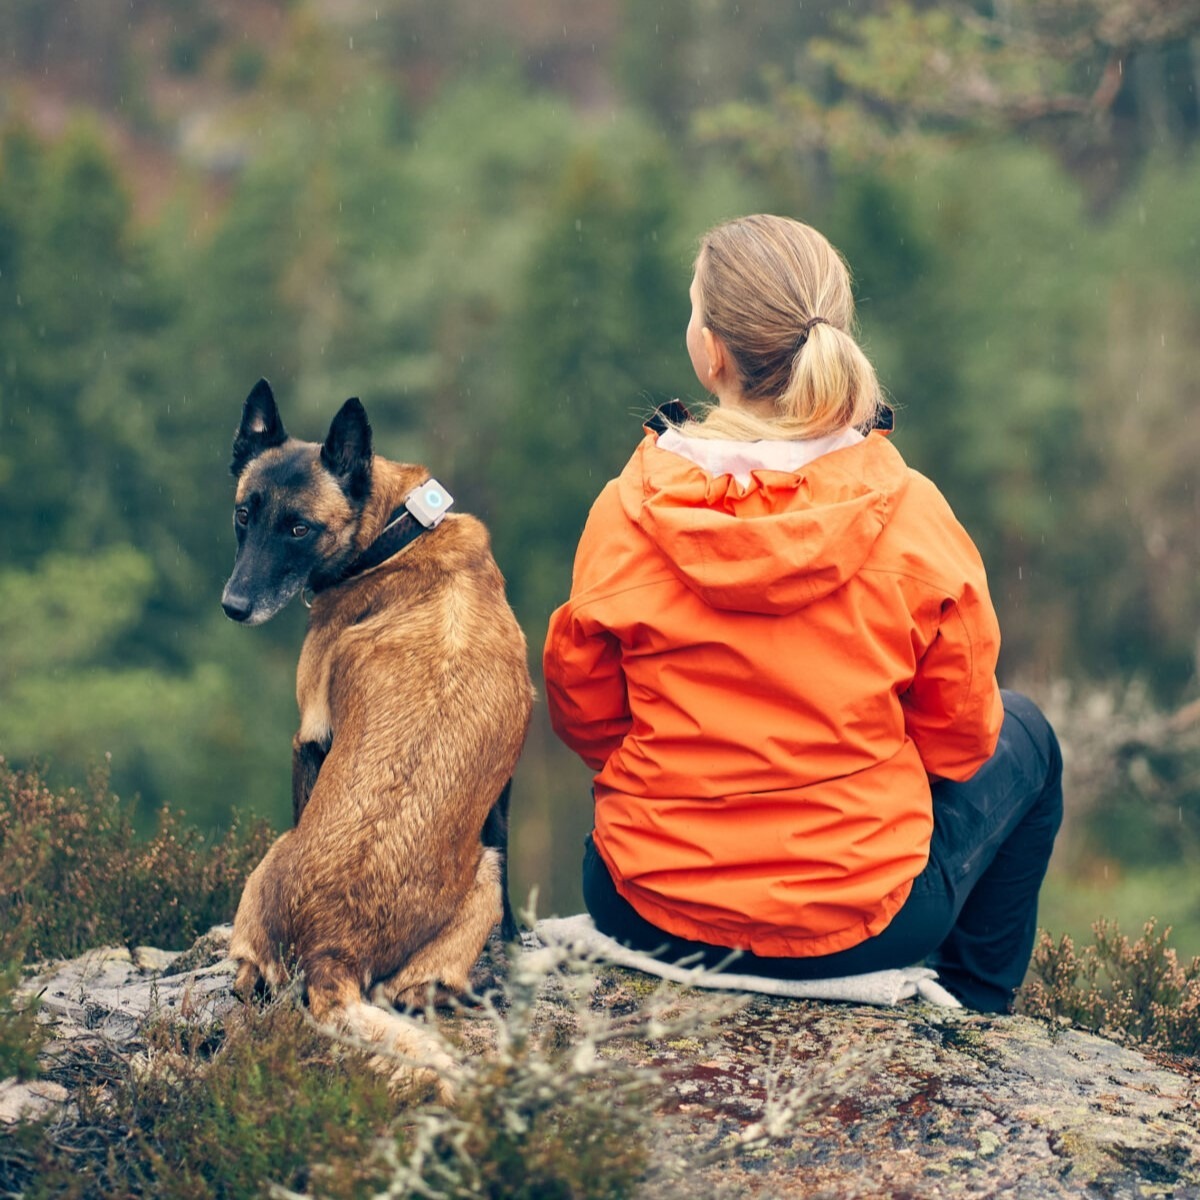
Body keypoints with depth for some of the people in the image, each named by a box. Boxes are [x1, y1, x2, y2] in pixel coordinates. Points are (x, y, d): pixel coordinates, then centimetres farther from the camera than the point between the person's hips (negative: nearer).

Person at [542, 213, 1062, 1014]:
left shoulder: (627, 514, -15)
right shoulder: (911, 515, -17)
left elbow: (586, 719, -1)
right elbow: (959, 740, -5)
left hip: (648, 916, 2)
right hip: (858, 928, -2)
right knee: (1023, 739, 28)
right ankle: (973, 1025, 41)